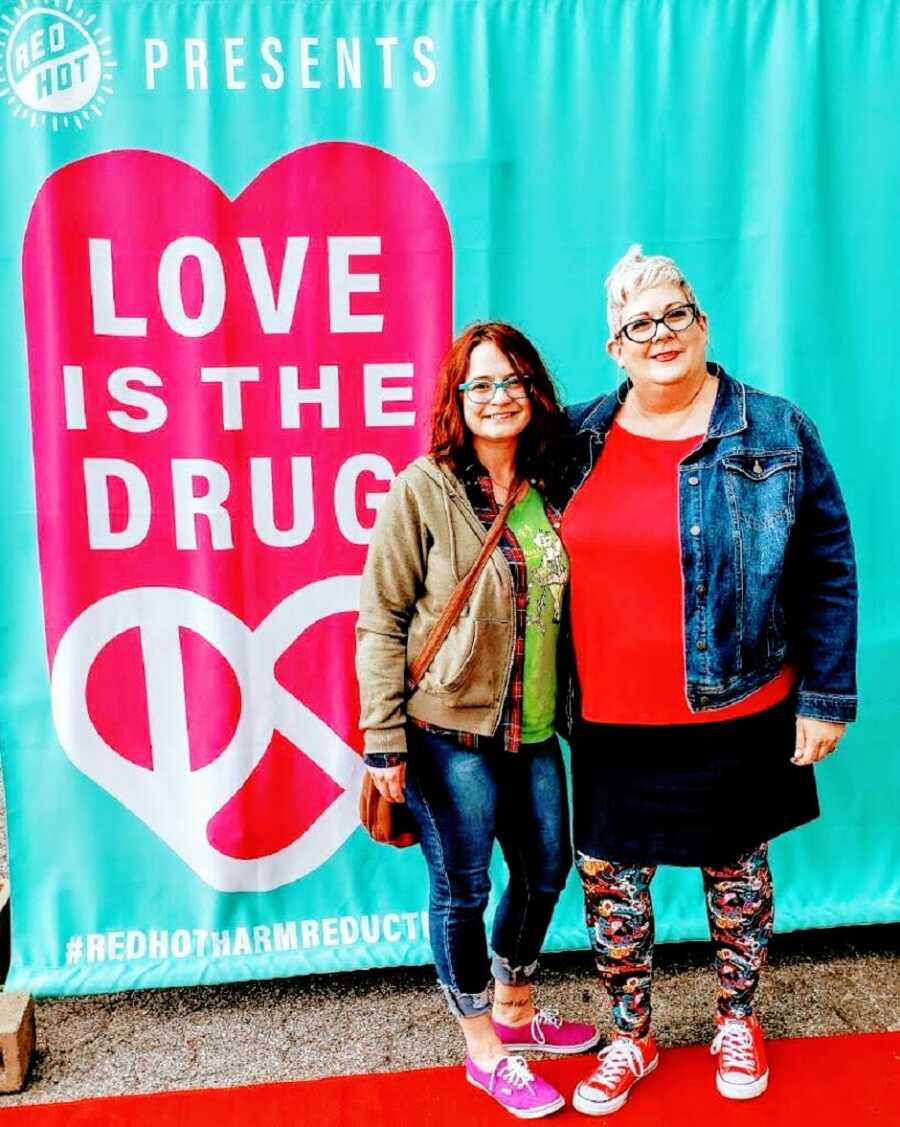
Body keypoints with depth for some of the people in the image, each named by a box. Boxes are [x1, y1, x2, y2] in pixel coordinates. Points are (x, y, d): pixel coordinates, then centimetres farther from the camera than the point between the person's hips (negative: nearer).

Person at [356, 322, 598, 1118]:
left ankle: (514, 1011, 44)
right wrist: (385, 739, -14)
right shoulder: (423, 490, -11)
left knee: (546, 871, 19)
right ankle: (485, 1050, 31)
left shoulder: (549, 491, 5)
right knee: (462, 889, 9)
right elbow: (381, 620, -11)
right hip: (448, 732, -6)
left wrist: (575, 710, 11)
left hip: (533, 731, 6)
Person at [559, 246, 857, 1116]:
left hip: (734, 716, -1)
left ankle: (737, 1023, 43)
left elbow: (826, 571, -3)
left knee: (737, 871, 17)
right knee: (608, 879, 12)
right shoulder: (578, 440, 1)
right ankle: (630, 1039, 36)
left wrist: (826, 698, -5)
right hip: (608, 720, 2)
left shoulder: (775, 434, -5)